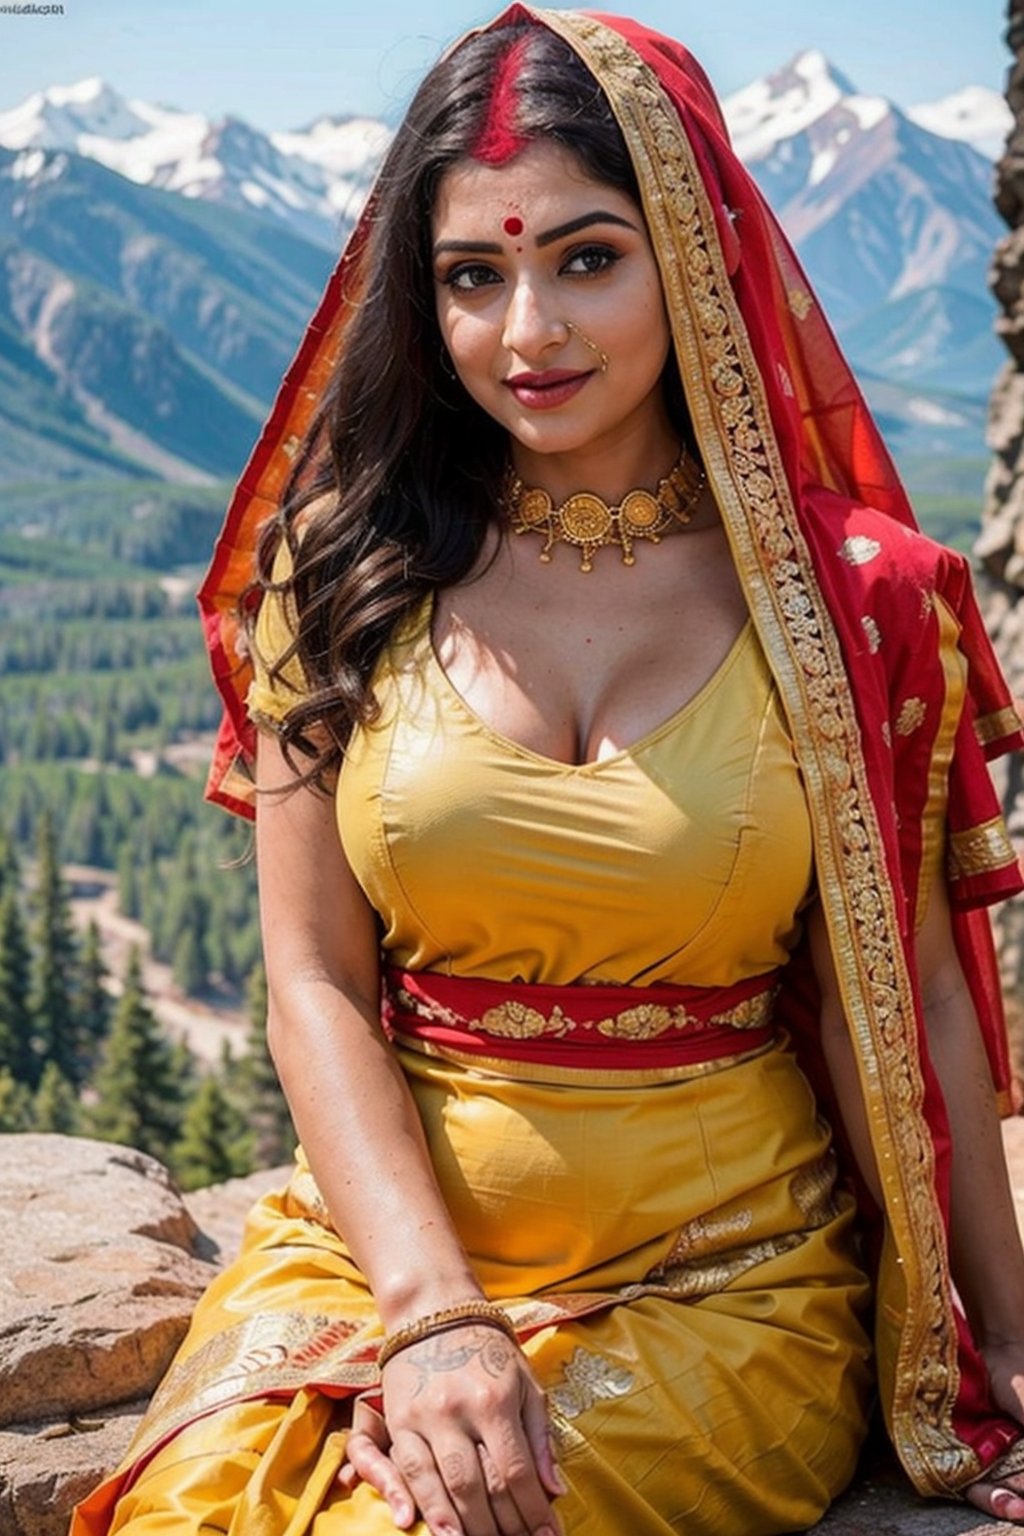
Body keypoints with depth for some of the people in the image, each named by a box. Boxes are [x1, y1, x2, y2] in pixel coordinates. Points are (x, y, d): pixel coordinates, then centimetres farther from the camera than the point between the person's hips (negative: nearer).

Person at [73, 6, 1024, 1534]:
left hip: (725, 1278, -1)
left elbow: (899, 992, 1)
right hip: (387, 1232, 2)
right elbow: (316, 981, -4)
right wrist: (430, 1313, -16)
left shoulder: (845, 595, -3)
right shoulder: (351, 564, 0)